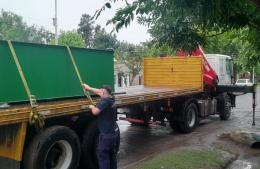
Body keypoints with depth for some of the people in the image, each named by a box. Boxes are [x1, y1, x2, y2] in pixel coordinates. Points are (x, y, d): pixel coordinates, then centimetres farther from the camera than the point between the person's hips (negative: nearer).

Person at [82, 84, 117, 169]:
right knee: (112, 154, 19)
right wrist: (89, 88, 32)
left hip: (106, 134, -9)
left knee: (102, 154, -2)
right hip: (112, 133, 9)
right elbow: (98, 92, 22)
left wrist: (92, 107, -5)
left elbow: (95, 112, -26)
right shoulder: (110, 99, 7)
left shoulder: (105, 100, -20)